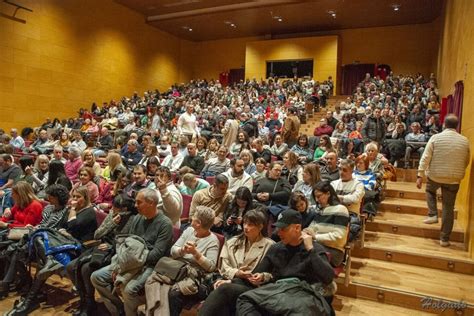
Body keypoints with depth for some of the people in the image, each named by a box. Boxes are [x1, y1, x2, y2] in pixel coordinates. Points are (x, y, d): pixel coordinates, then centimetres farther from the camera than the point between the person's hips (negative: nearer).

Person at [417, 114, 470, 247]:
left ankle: (432, 215, 16)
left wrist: (420, 175, -9)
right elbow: (466, 162, 12)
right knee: (448, 207, 9)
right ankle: (444, 239, 15)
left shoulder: (435, 138, -8)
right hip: (453, 179, 1)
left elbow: (425, 158, -12)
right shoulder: (465, 141, 1)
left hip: (435, 175, -1)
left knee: (430, 191, 33)